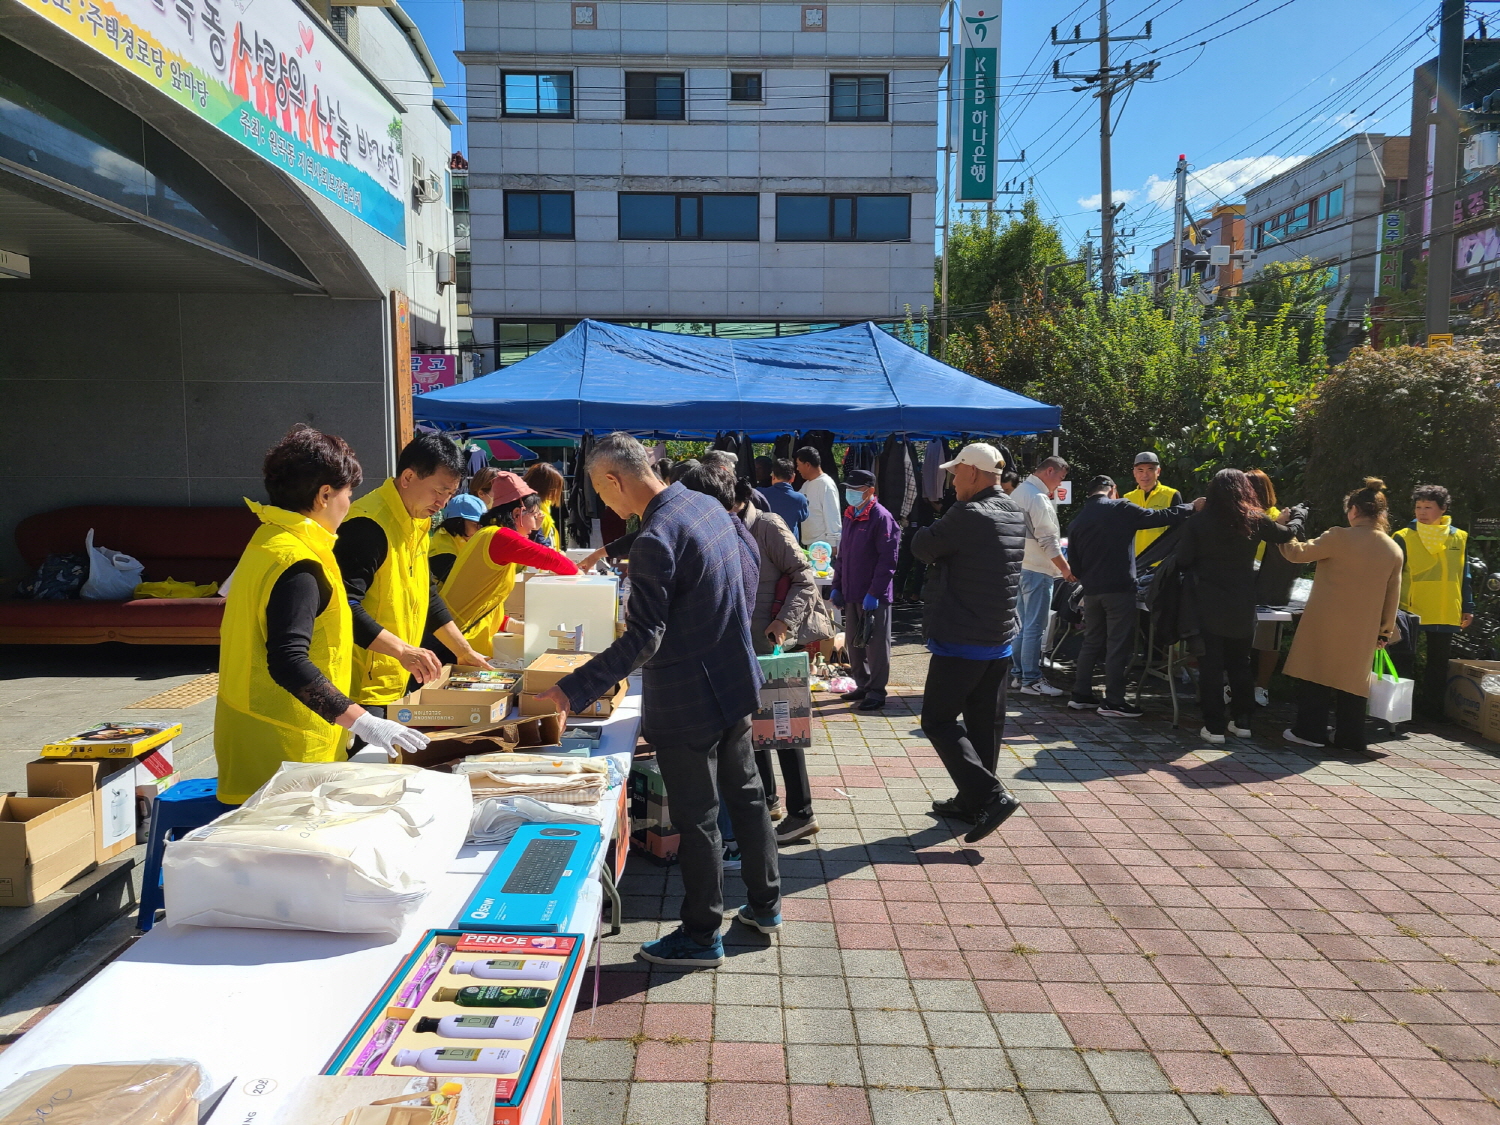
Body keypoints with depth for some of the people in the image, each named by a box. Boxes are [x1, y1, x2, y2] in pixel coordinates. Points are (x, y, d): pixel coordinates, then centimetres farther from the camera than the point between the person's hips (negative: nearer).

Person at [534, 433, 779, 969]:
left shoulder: (655, 538, -25)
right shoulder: (709, 504, 2)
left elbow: (643, 638, -26)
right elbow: (751, 562, 16)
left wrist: (574, 688, -23)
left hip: (688, 700, -9)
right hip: (736, 678, 9)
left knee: (695, 817, 6)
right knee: (745, 792, 22)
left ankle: (701, 936, 23)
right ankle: (764, 904, 38)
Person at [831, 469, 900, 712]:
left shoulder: (881, 518, -13)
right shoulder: (850, 516, 13)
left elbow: (887, 560, -17)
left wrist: (874, 593, -20)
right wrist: (836, 586, 13)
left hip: (874, 596, -8)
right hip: (851, 593, 8)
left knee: (875, 644, 1)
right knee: (854, 642, 15)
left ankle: (876, 691, 10)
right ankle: (862, 685, 28)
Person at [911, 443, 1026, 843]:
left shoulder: (968, 516, -19)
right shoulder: (1016, 515, 8)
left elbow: (921, 547, -10)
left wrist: (929, 532, 8)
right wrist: (945, 541, 2)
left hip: (962, 641, -8)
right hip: (1000, 640, 8)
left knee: (938, 720, 1)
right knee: (985, 724, 13)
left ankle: (991, 796, -8)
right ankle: (971, 801, 24)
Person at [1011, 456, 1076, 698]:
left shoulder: (1018, 492, 14)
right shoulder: (1039, 498, -16)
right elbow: (1048, 539, -17)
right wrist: (1065, 567, -10)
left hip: (1018, 566, 10)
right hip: (1037, 569, -10)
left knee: (1023, 624, 15)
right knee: (1035, 627, -5)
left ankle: (1018, 672, 21)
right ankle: (1031, 680, -2)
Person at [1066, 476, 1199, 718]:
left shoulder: (1077, 521, 11)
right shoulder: (1120, 509, -5)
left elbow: (1074, 563, 13)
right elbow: (1161, 517, -5)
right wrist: (1192, 507, 7)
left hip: (1091, 590, 6)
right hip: (1119, 588, -6)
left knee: (1092, 642, 15)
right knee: (1118, 645, -2)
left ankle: (1081, 695, 18)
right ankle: (1113, 702, 0)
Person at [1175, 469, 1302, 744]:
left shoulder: (1197, 522, -8)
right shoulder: (1256, 521, -1)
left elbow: (1183, 562, -8)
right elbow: (1286, 534, 18)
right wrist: (1293, 521, 40)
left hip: (1209, 605, -3)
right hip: (1243, 605, 3)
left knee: (1211, 665, 3)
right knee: (1240, 663, 17)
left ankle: (1214, 727, 3)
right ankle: (1242, 721, 24)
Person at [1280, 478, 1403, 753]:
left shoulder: (1339, 537, -13)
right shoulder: (1394, 550, 4)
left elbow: (1299, 553, -6)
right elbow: (1393, 597, 9)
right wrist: (1385, 631, 17)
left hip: (1326, 622, -4)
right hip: (1363, 630, 4)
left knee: (1316, 674, 5)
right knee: (1352, 678, 11)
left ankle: (1310, 731, 8)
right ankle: (1350, 737, 16)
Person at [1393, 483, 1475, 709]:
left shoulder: (1459, 538, 6)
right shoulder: (1404, 537, -5)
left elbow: (1464, 577, 12)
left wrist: (1467, 608, 10)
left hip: (1445, 614, 4)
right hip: (1410, 612, -3)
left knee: (1439, 664, 13)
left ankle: (1434, 708, 23)